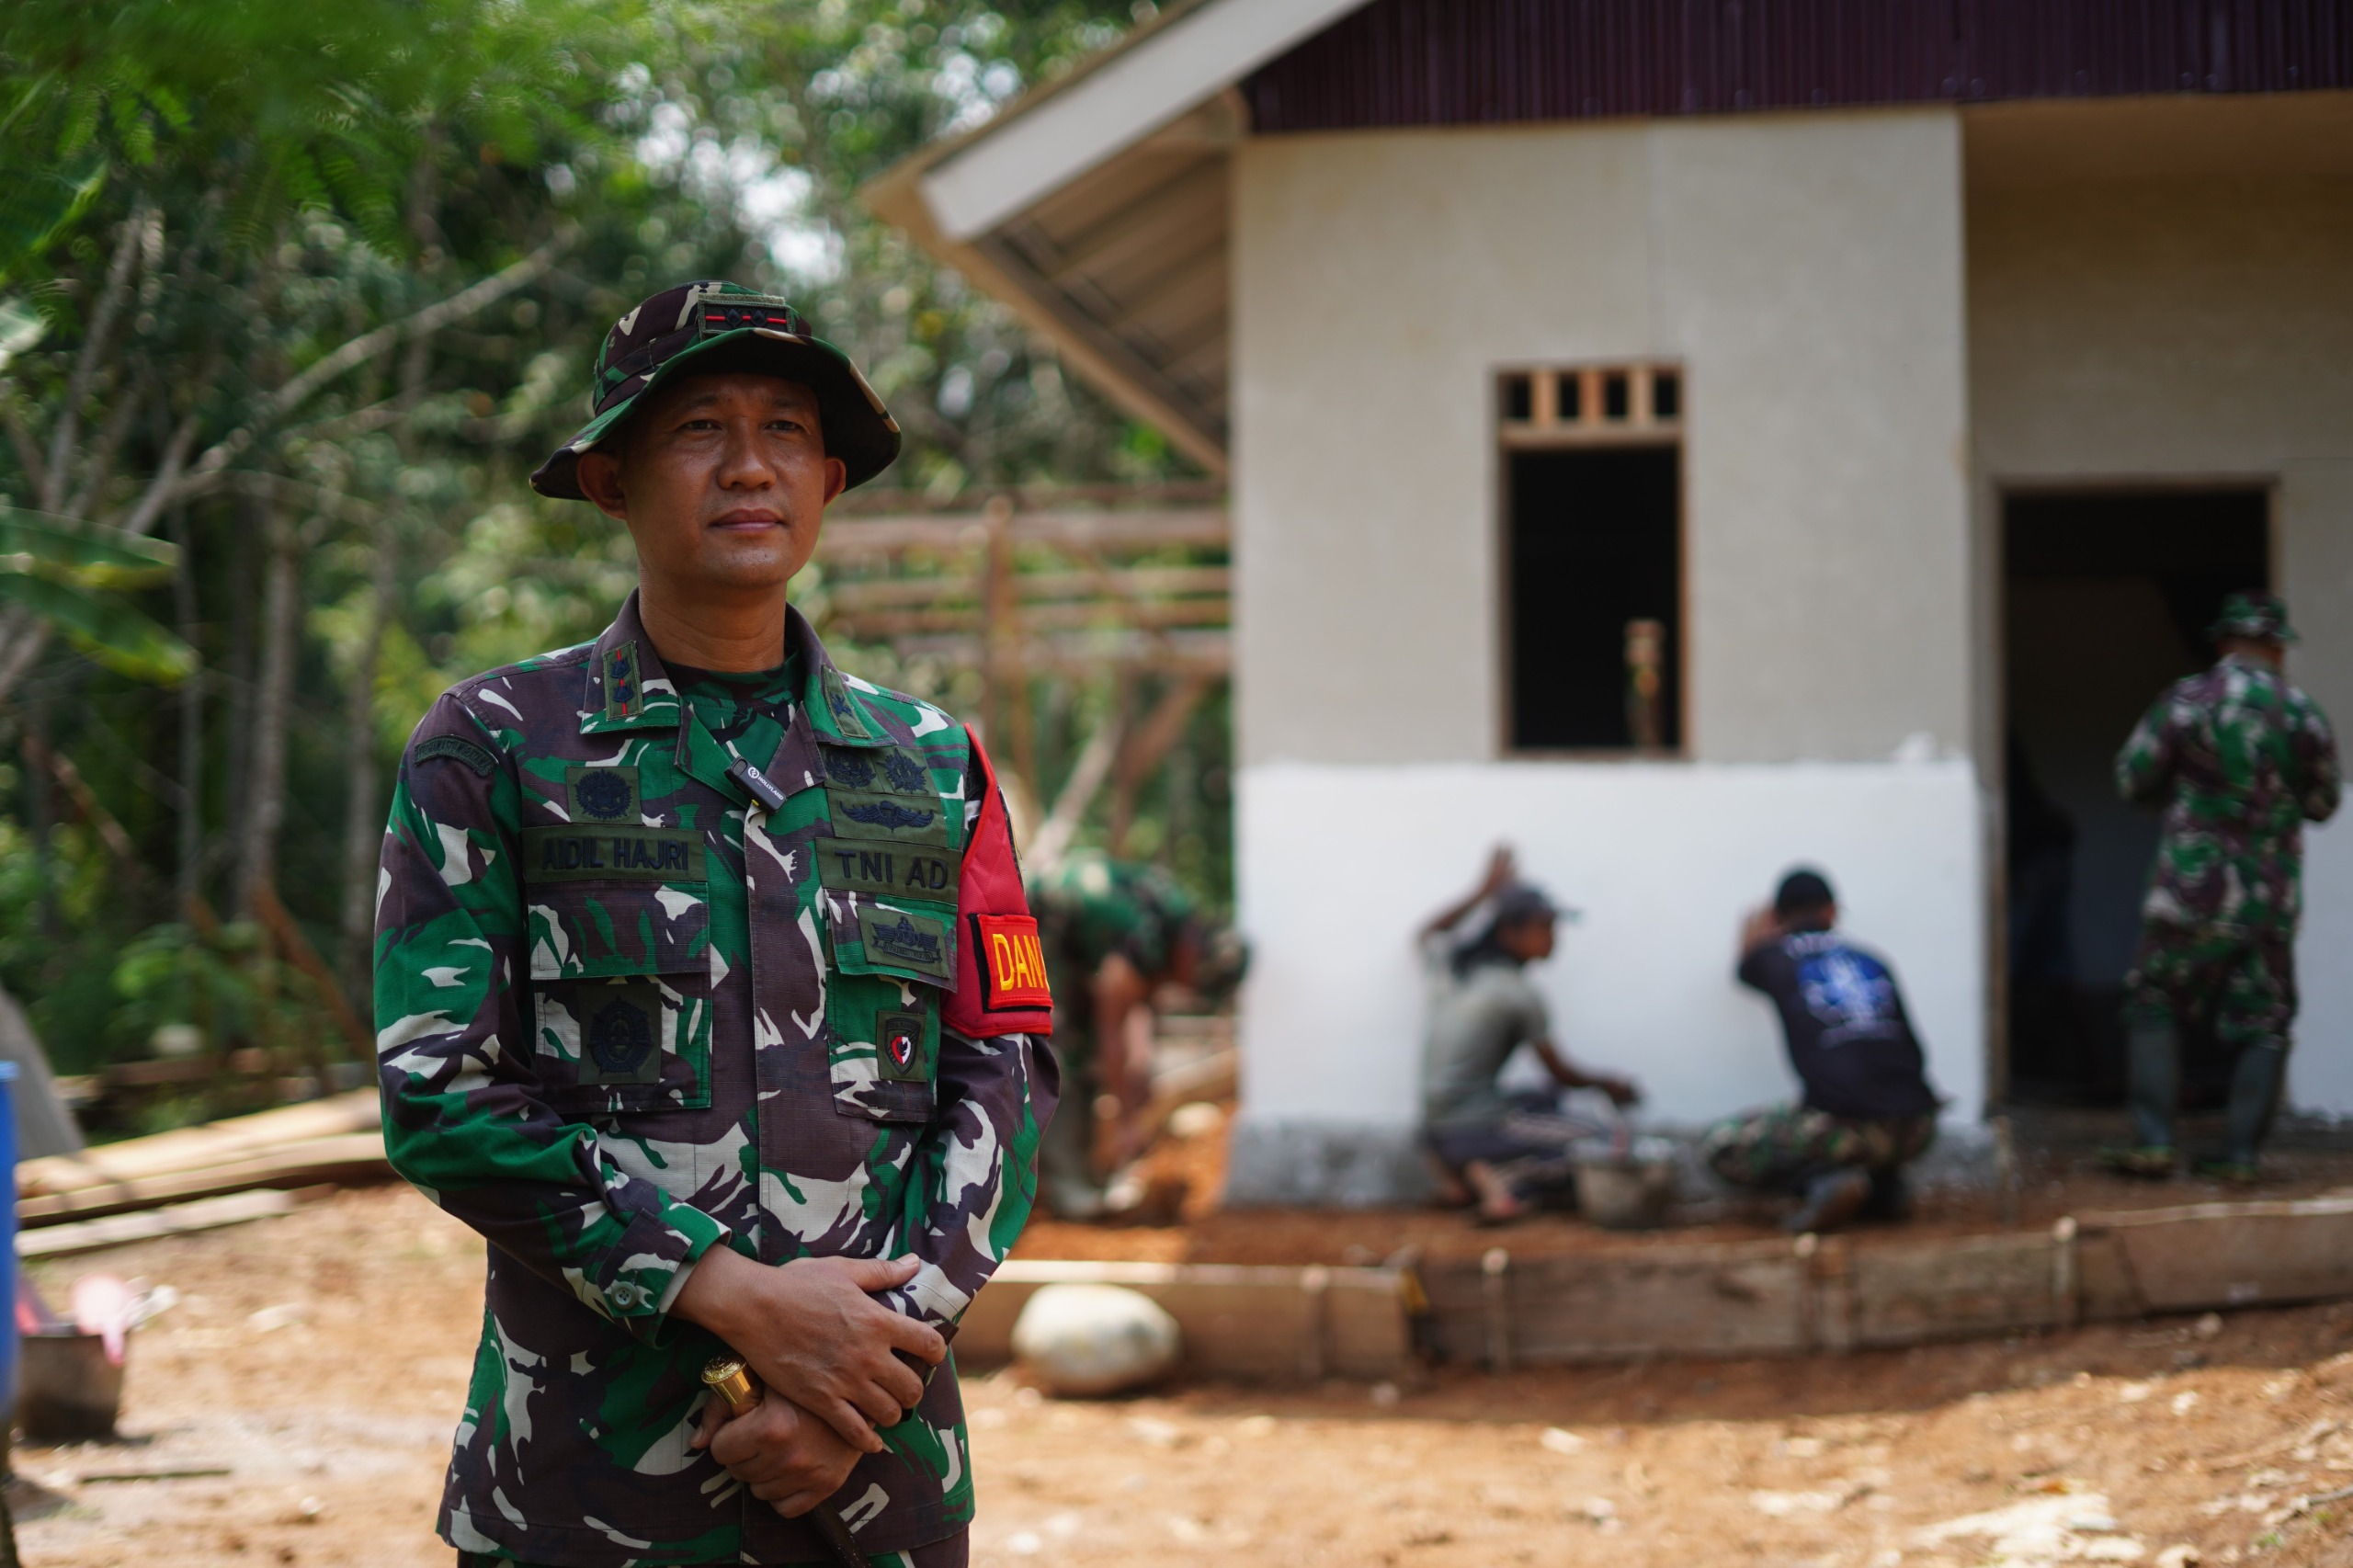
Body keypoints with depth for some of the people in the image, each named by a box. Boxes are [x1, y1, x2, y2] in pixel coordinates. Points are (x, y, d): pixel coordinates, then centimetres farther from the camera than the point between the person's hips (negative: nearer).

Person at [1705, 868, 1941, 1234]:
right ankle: (1886, 1186, 16)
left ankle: (1824, 1181, -6)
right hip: (1917, 1128, 5)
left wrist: (1757, 930, 52)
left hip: (1849, 1125, -5)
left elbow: (1748, 967, 34)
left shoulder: (1777, 959, 7)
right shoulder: (1872, 962, 17)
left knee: (1720, 1147, 12)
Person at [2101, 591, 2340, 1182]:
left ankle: (2153, 1142, -1)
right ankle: (2241, 1153, 4)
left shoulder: (2189, 701, -8)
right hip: (2272, 900, 2)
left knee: (2154, 1008, 9)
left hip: (2193, 891, -2)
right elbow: (2322, 804, 10)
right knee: (2262, 1026, 10)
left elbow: (2132, 779, 0)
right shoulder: (2304, 716, -2)